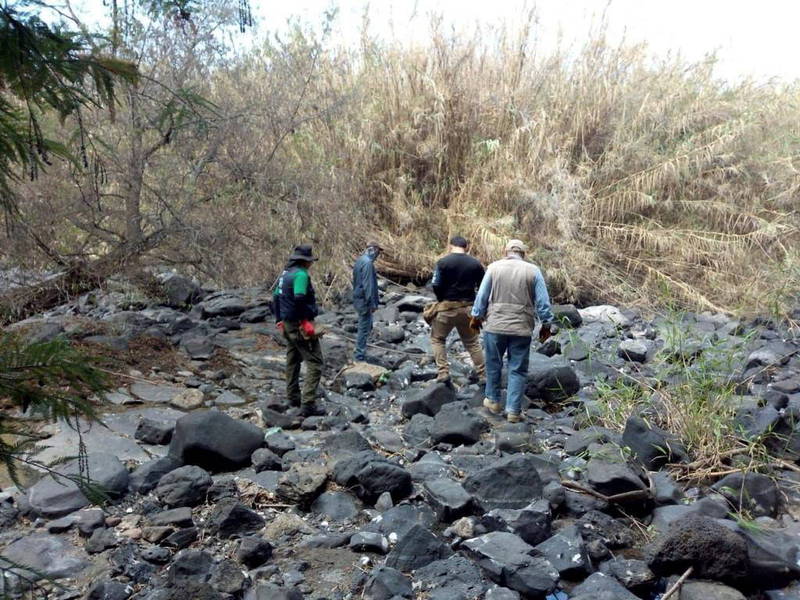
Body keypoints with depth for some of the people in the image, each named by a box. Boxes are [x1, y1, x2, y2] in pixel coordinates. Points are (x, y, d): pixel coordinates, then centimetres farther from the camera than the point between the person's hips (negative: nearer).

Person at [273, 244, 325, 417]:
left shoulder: (285, 273, 12)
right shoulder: (301, 274, -17)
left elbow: (276, 297, 18)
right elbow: (299, 298, -30)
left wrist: (279, 320, 22)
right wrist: (306, 319, -17)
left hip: (287, 324, 10)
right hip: (300, 325, -10)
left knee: (292, 361, 20)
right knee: (314, 363, -6)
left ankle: (293, 398, 31)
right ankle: (308, 404, -11)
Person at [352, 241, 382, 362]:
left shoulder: (360, 260, 13)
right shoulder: (367, 263, -18)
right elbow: (368, 285, -22)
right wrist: (372, 303, -19)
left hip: (358, 299, 10)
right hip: (364, 301, -10)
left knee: (367, 326, 20)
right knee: (364, 328, -3)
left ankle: (360, 354, 26)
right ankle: (360, 357, 2)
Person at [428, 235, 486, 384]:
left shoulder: (443, 262, -8)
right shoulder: (476, 263, 1)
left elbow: (436, 285, -9)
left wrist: (442, 299, 9)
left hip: (446, 307, -3)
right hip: (468, 308, 3)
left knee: (437, 339, 14)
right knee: (472, 343, 15)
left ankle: (443, 373, 3)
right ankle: (483, 375, 15)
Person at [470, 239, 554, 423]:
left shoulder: (494, 267, 0)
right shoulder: (533, 271, 0)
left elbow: (482, 295, 3)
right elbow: (543, 302, -1)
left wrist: (476, 316, 15)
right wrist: (546, 324, 9)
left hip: (495, 325, 1)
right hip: (522, 328, 0)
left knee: (493, 364, 17)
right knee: (518, 370, 7)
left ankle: (493, 401, 29)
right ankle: (513, 410, 8)